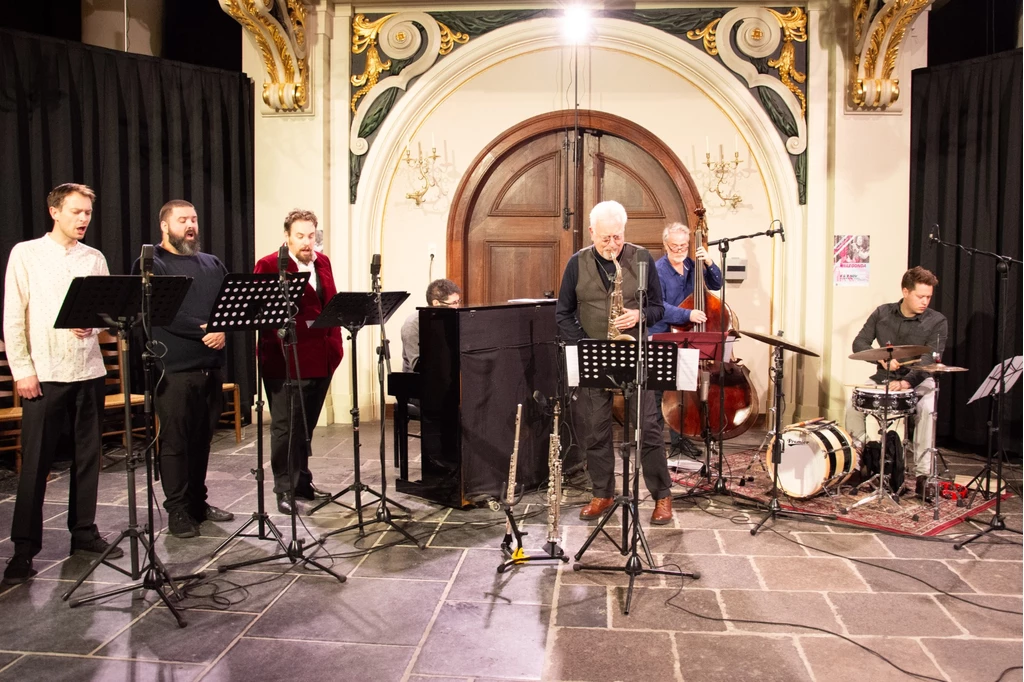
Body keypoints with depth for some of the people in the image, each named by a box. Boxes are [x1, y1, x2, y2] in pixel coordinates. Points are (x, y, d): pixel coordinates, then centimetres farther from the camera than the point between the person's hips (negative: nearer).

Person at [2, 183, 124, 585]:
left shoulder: (95, 259, 9)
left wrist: (95, 322, -13)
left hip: (88, 371, 3)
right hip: (43, 374, -3)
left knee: (87, 455, 9)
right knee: (36, 462, 0)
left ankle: (84, 533, 21)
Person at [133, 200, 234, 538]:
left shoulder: (212, 264, 18)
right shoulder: (150, 265, 0)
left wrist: (224, 329, -10)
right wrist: (203, 329, -17)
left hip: (211, 367, 5)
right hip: (174, 369, -5)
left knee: (202, 438, 11)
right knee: (175, 440, 0)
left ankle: (197, 501, 23)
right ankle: (177, 510, 10)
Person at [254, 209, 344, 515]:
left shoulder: (323, 262, 14)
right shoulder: (268, 265, -6)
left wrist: (335, 346, 8)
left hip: (321, 359, 6)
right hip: (286, 361, -6)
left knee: (307, 425, 16)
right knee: (286, 427, 1)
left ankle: (302, 481, 29)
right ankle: (285, 489, 11)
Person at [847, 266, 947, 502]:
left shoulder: (936, 321, -9)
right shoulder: (882, 313, 0)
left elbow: (930, 361, -19)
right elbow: (859, 343, 0)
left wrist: (906, 382, -37)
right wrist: (882, 358, -20)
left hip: (918, 381, -2)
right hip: (884, 378, 2)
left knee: (928, 410, -33)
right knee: (852, 406, -21)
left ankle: (923, 475, -23)